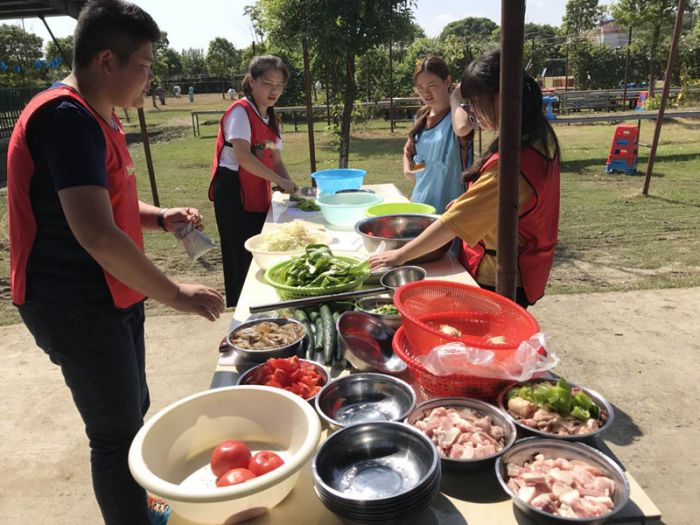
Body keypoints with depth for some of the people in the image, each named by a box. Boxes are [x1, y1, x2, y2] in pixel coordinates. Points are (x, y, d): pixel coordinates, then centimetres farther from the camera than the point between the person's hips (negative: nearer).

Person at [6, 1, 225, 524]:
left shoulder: (97, 116, 11)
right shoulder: (65, 116, -21)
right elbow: (96, 234, -29)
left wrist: (160, 217, 6)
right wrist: (175, 293, -21)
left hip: (113, 294, 10)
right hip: (76, 306, -10)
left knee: (132, 413, 20)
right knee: (118, 432, 2)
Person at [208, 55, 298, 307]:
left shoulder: (271, 119, 14)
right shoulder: (240, 112, -11)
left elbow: (275, 160, 12)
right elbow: (243, 157, -22)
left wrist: (290, 186, -5)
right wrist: (280, 181, -22)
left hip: (258, 194, 8)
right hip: (234, 193, -8)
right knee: (242, 258, -2)